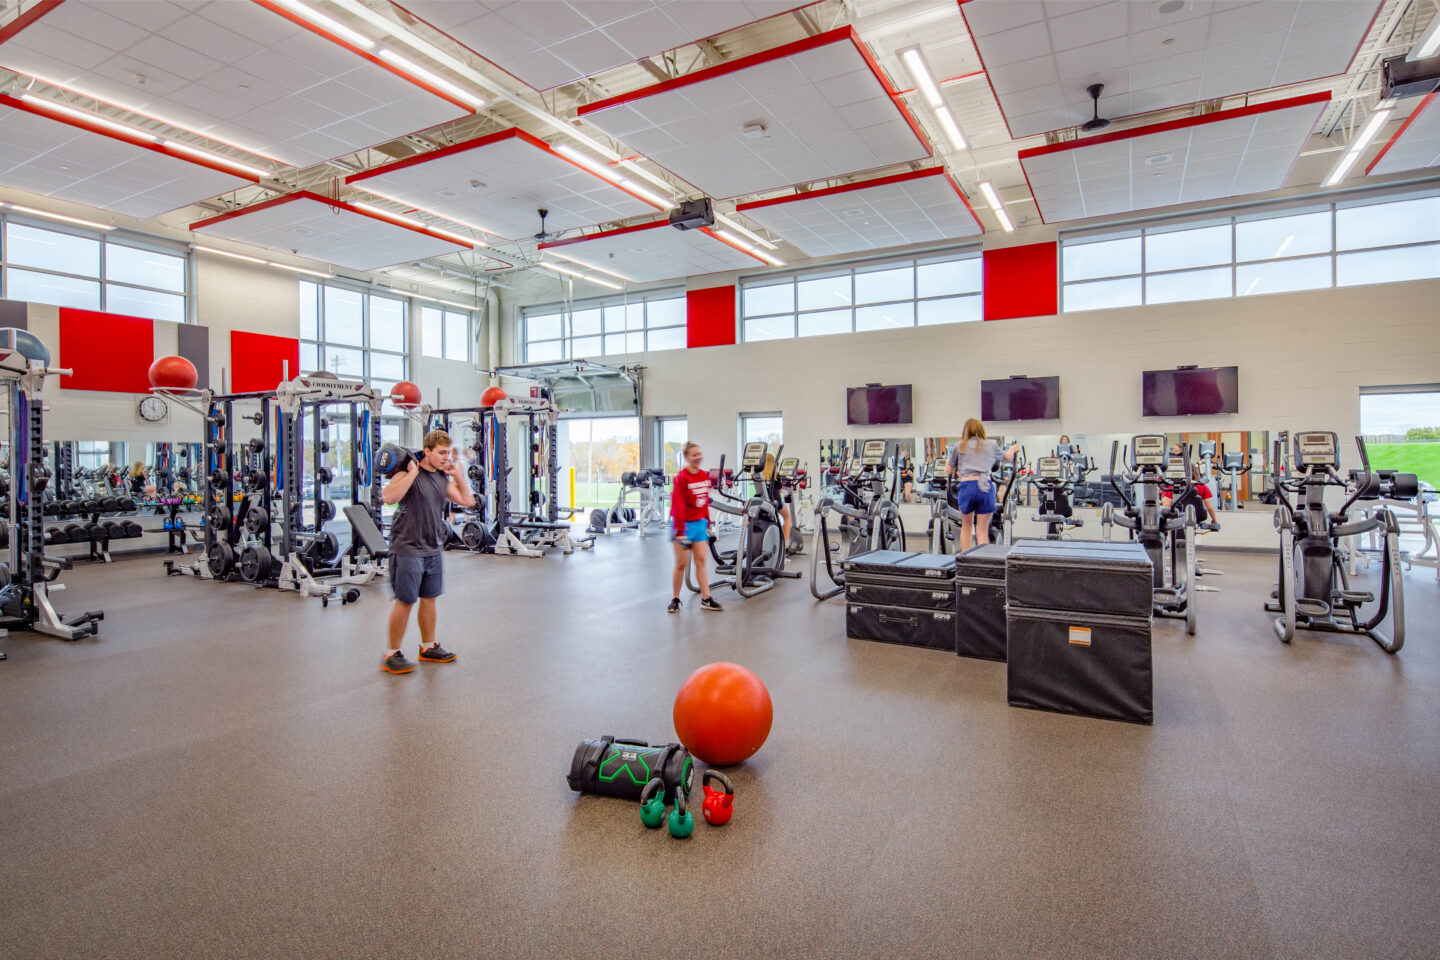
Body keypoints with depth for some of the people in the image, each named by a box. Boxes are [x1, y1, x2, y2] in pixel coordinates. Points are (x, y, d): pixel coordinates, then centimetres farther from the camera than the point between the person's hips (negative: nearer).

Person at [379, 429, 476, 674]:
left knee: (429, 598, 15)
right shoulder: (408, 474, -13)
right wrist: (413, 472, -27)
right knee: (405, 601, -1)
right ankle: (392, 654, 12)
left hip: (433, 549, 7)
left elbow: (468, 501, 10)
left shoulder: (443, 478, 9)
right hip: (408, 549, -7)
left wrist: (458, 474, 3)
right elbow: (389, 496, -30)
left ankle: (428, 647, 28)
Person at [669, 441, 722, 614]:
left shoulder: (705, 476, 5)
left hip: (700, 523, 6)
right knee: (681, 564, 3)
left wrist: (707, 525, 13)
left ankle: (706, 600, 12)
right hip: (684, 524, -6)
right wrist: (680, 531, -19)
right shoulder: (681, 477, -15)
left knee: (701, 561, 8)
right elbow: (678, 505, -17)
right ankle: (675, 599, 17)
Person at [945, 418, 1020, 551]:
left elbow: (948, 472, 16)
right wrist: (1012, 449, 58)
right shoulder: (991, 445, 15)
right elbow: (1008, 457, 35)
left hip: (966, 486, 0)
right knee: (983, 530, 5)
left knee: (966, 525, 20)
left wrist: (947, 463, 38)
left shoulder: (959, 447, 11)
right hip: (986, 487, 0)